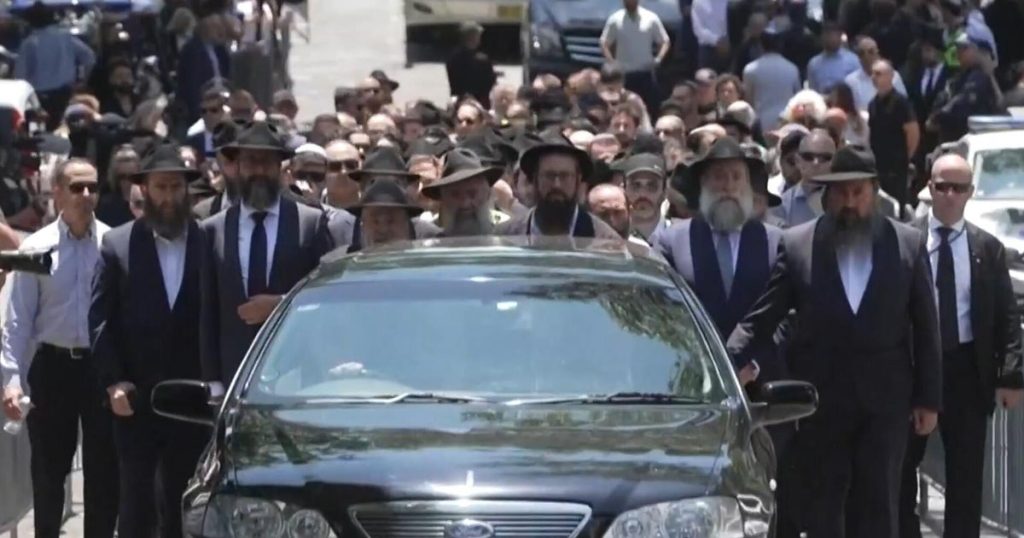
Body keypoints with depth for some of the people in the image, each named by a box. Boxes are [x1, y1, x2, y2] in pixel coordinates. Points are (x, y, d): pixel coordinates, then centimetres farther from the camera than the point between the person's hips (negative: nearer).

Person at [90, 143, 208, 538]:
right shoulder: (118, 244, 2)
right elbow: (100, 320, 0)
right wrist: (113, 382, -8)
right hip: (135, 398, -1)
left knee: (183, 502, 8)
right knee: (137, 498, 0)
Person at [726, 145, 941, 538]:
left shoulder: (908, 244, 2)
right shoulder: (796, 244, 0)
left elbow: (925, 328, 4)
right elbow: (761, 318, -1)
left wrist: (928, 398, 2)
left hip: (885, 399, 0)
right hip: (820, 398, 0)